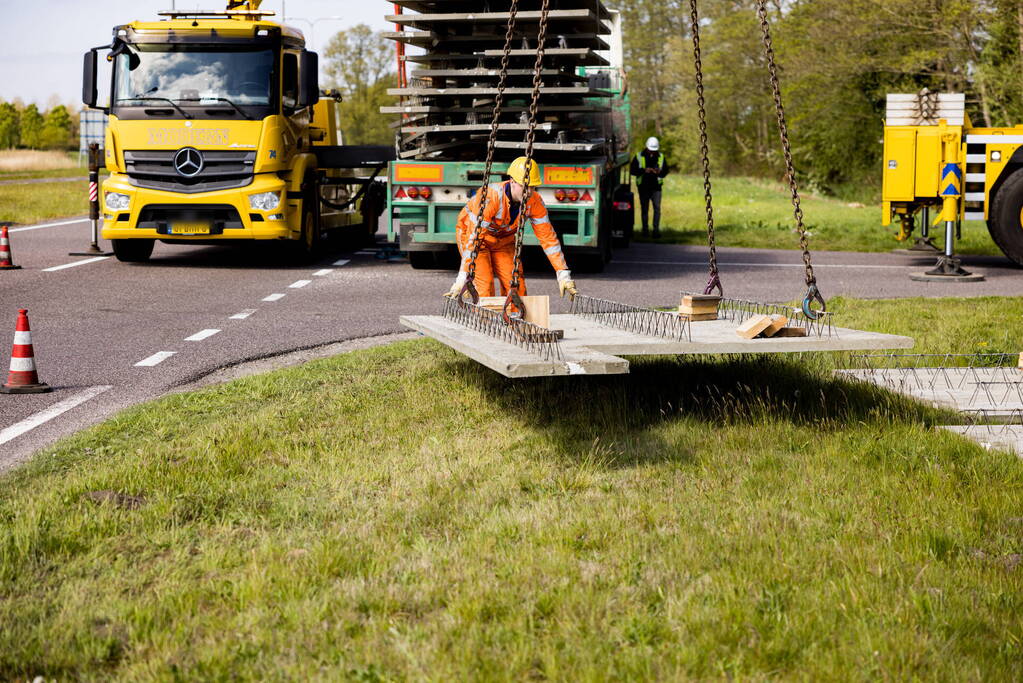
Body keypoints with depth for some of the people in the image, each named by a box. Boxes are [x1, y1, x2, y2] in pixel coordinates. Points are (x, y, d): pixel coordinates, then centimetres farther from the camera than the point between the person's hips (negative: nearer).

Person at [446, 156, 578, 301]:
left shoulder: (535, 201, -23)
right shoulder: (490, 197, -38)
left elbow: (548, 238, -16)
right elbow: (473, 238, -41)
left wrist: (564, 275, -21)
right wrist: (462, 278, -46)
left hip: (503, 239, 5)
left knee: (516, 287, -6)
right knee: (485, 289, -19)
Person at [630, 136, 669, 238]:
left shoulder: (661, 157, 7)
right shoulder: (639, 157, -1)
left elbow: (666, 170, 9)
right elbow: (633, 170, -5)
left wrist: (660, 172, -14)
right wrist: (644, 170, -21)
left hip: (656, 187, 1)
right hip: (643, 187, 0)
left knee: (657, 207, -12)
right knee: (644, 209, 7)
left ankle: (656, 230, -11)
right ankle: (645, 229, 17)